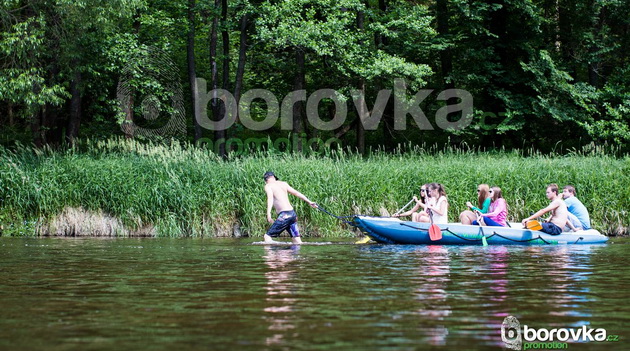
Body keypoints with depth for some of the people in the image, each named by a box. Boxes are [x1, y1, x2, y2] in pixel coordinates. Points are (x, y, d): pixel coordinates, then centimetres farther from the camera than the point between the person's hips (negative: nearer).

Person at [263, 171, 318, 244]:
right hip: (292, 213, 7)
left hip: (284, 215, -7)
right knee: (297, 242, 9)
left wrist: (268, 213, -30)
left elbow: (270, 198, -17)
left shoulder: (268, 186, 1)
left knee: (267, 236, -2)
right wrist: (309, 202, 26)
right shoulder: (283, 184, 19)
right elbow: (297, 193, 20)